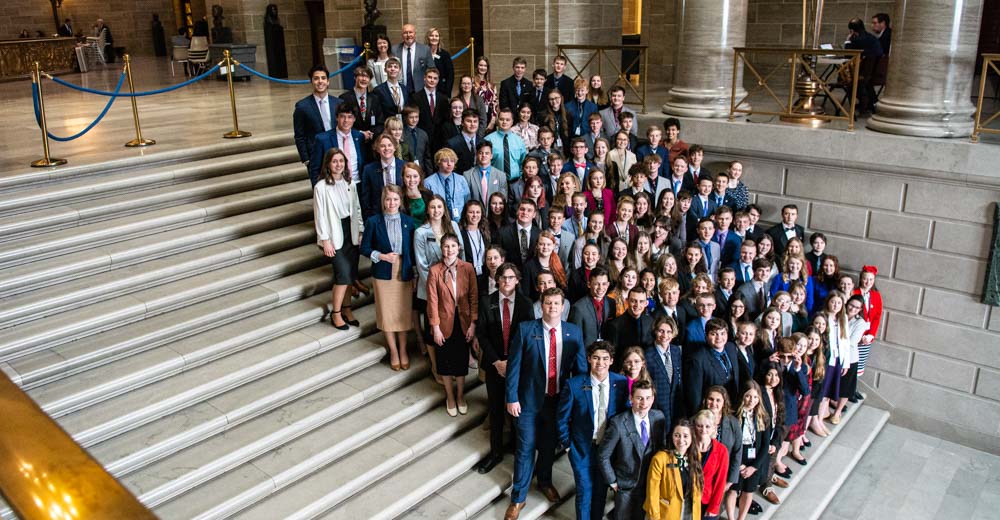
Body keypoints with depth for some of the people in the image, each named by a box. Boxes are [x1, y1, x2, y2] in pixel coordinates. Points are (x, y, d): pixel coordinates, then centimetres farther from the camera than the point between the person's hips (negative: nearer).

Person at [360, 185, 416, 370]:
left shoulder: (408, 221, 1)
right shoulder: (373, 221, -4)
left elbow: (413, 249, 4)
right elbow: (364, 248, 0)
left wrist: (415, 273, -1)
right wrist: (382, 256, -15)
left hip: (404, 273, 1)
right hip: (384, 274, -1)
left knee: (404, 313, 8)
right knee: (387, 314, 6)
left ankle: (403, 351, 24)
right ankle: (393, 352, 22)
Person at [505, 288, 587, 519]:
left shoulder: (574, 332, -3)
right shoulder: (525, 330, -11)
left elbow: (580, 366, 2)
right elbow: (514, 366, -9)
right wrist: (512, 398, -11)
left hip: (560, 400, 3)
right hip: (530, 399, -3)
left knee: (549, 446, 21)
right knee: (525, 448, 5)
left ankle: (545, 482, 47)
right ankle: (518, 498, 21)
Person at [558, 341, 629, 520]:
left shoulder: (621, 383, -11)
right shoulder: (574, 384, -16)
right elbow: (563, 418, -5)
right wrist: (566, 444, -3)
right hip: (582, 448, -2)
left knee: (601, 491, 17)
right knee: (584, 492, 7)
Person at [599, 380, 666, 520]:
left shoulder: (659, 417, -9)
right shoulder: (618, 423, -23)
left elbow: (660, 445, 6)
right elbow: (603, 455, -15)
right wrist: (612, 482, -10)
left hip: (649, 483, 4)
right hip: (625, 486, -4)